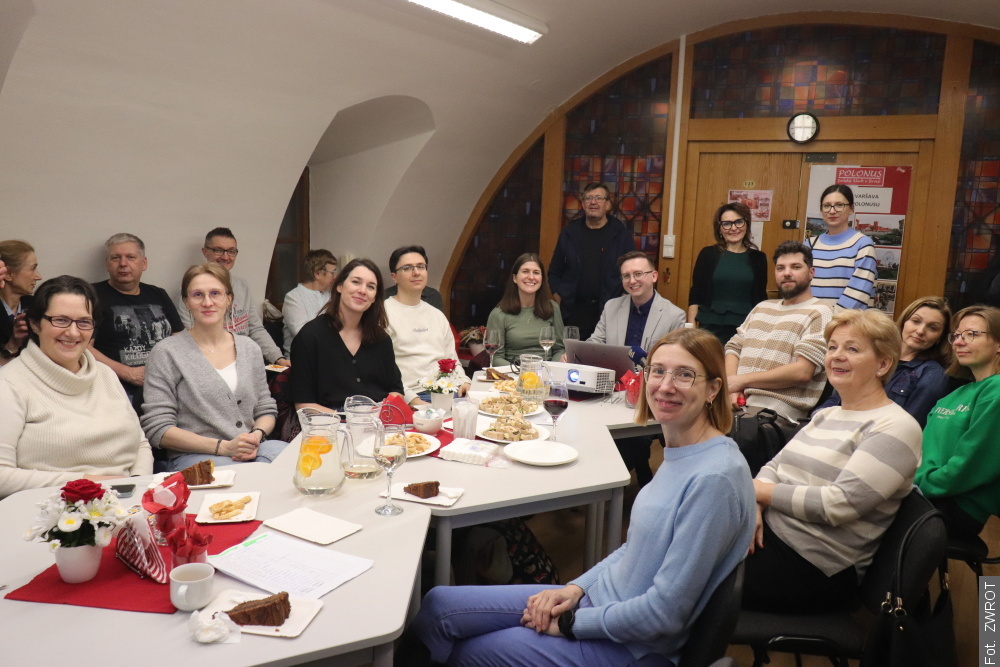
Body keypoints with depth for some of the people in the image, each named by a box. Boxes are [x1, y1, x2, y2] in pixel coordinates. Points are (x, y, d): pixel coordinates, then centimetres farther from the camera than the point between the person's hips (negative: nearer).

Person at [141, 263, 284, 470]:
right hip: (194, 456, -4)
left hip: (252, 451, 4)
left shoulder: (249, 348, 15)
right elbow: (158, 429, -5)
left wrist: (257, 436, -6)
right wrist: (223, 447, -15)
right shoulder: (166, 352, 1)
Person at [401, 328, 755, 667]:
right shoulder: (679, 450, 2)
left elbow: (666, 611, -23)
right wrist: (577, 588, 0)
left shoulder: (715, 478, -25)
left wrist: (570, 623, -13)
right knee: (438, 605, 2)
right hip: (601, 596, 7)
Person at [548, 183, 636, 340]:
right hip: (574, 311, 2)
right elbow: (555, 272, 14)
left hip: (610, 310, -1)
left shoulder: (621, 233, 3)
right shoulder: (570, 232, 9)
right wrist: (559, 302, 5)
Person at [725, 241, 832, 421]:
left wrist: (742, 380, -9)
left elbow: (803, 371, -11)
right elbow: (733, 347, 18)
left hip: (777, 413, -6)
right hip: (738, 406, 6)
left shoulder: (819, 314, 0)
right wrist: (731, 387, -3)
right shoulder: (762, 307, 24)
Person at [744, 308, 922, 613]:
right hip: (765, 531, 7)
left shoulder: (896, 428, -10)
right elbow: (774, 466, 11)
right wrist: (754, 507, -11)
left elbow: (838, 504, -20)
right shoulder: (825, 415, 16)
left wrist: (759, 490, -12)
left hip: (817, 568, -7)